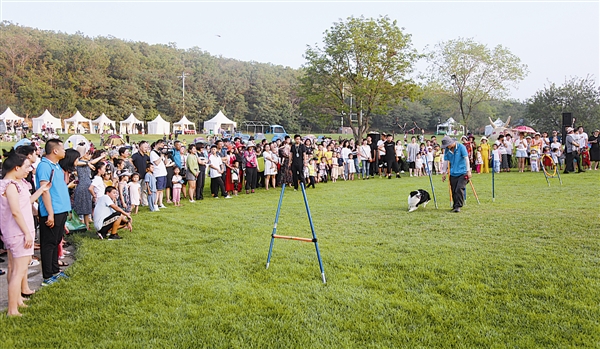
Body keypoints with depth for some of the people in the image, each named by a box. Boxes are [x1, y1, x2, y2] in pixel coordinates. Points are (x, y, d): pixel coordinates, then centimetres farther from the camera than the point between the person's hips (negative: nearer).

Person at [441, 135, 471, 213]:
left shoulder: (461, 147, -9)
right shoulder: (447, 150, 4)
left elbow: (466, 159, -7)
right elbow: (446, 161, 11)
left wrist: (468, 171, -9)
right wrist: (444, 173, 12)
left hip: (462, 173, -5)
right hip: (453, 174, 5)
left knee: (459, 189, -14)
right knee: (453, 191, 6)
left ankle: (458, 206, -7)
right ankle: (455, 206, 18)